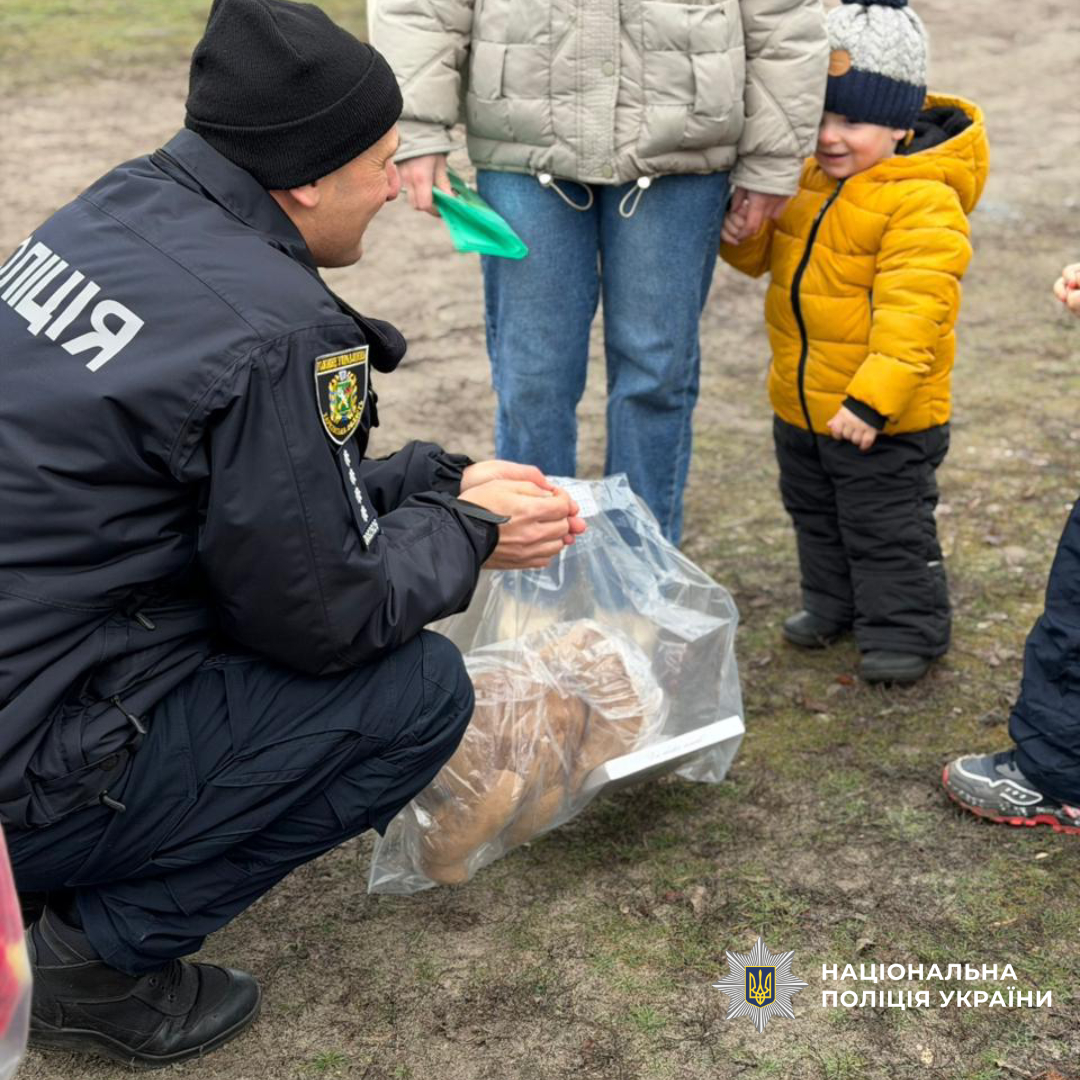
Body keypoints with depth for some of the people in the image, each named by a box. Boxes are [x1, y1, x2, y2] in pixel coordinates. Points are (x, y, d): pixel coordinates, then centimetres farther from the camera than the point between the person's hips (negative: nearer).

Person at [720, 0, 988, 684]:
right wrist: (744, 233, -9)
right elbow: (770, 255, 15)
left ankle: (905, 631, 23)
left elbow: (910, 312, -28)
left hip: (881, 415, -8)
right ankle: (835, 603, 44)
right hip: (801, 400, 9)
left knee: (888, 526, 5)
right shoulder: (808, 177, 3)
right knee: (815, 511, 24)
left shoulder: (924, 202, -23)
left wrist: (872, 399, -32)